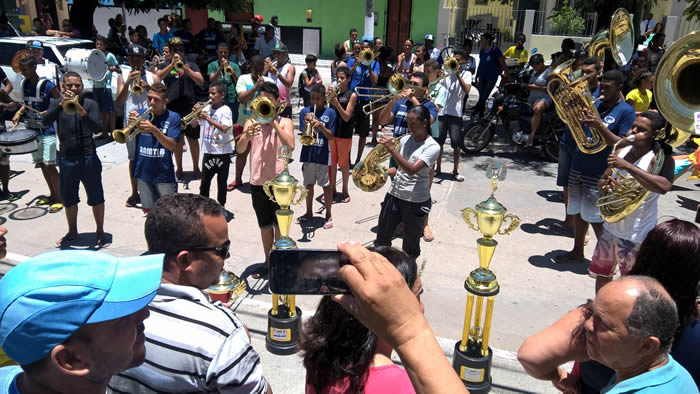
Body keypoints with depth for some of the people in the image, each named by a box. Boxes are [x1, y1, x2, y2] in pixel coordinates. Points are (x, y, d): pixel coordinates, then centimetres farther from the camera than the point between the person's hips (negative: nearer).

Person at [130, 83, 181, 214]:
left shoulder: (173, 117, -6)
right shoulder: (140, 114, 4)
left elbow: (172, 146, -15)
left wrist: (153, 129, -28)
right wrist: (131, 123, -20)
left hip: (164, 175, -3)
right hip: (143, 173, 3)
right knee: (148, 210, 13)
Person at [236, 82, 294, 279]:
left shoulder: (285, 122, 0)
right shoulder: (251, 122, 6)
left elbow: (290, 145, -18)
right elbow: (240, 149, -5)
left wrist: (273, 121, -19)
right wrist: (246, 135, -25)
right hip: (257, 181, 3)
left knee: (279, 224, 2)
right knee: (265, 225, 15)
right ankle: (268, 261, 29)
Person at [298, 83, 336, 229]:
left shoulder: (329, 112, -3)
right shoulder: (305, 111, 1)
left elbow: (330, 137, -6)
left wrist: (320, 125, -21)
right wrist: (307, 124, -21)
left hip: (322, 155, -2)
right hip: (307, 154, 2)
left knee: (326, 185, 5)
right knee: (309, 185, 14)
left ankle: (328, 215, 18)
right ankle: (309, 213, 31)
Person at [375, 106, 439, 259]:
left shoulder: (432, 147, -13)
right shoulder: (405, 140, 3)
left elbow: (412, 169, -26)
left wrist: (391, 149, -29)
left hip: (416, 201, -5)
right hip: (394, 195, 5)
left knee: (410, 246, 10)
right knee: (382, 240, 13)